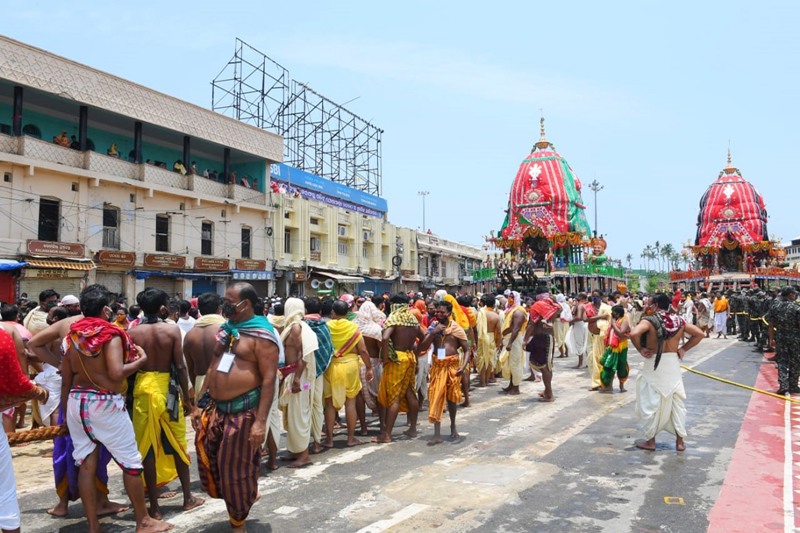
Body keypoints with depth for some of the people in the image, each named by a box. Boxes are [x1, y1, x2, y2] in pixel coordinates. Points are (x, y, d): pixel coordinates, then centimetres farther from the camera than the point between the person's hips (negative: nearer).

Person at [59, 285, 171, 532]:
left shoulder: (72, 335, 7)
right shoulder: (111, 335, -13)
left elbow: (66, 380, 11)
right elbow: (116, 373, -24)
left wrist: (66, 410, 20)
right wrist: (141, 360, -7)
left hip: (77, 401, 7)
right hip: (105, 403, -7)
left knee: (86, 463, 11)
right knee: (131, 462, 5)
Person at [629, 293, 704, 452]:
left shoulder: (649, 320, -14)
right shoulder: (678, 320, 2)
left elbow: (634, 334, -30)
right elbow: (699, 334, 8)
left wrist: (640, 349, -15)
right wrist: (684, 349, 8)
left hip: (654, 366, -4)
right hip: (673, 365, 4)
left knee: (651, 403, 7)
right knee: (677, 402, 13)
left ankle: (650, 441, 15)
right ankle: (680, 441, 19)